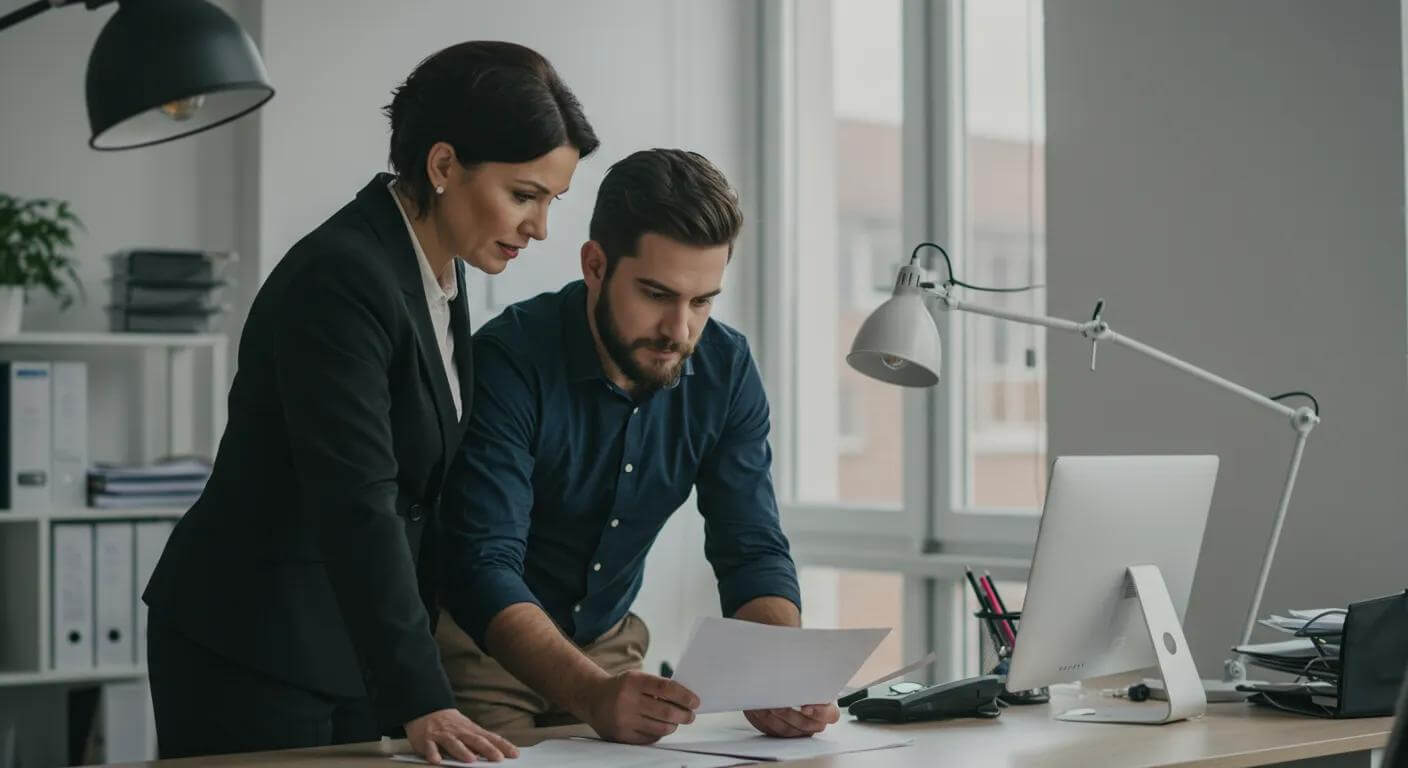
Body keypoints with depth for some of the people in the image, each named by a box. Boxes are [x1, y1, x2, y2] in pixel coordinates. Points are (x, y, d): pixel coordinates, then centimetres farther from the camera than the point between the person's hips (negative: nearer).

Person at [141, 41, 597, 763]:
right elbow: (356, 506, -28)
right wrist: (422, 703, -31)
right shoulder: (340, 277, -22)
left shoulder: (438, 270, 6)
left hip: (355, 647, 8)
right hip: (251, 652, -8)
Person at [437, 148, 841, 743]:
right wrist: (594, 695, -44)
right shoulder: (509, 360, -23)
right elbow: (485, 567, -29)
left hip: (605, 642, 4)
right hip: (482, 642, -4)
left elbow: (751, 553, -8)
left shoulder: (725, 369, -8)